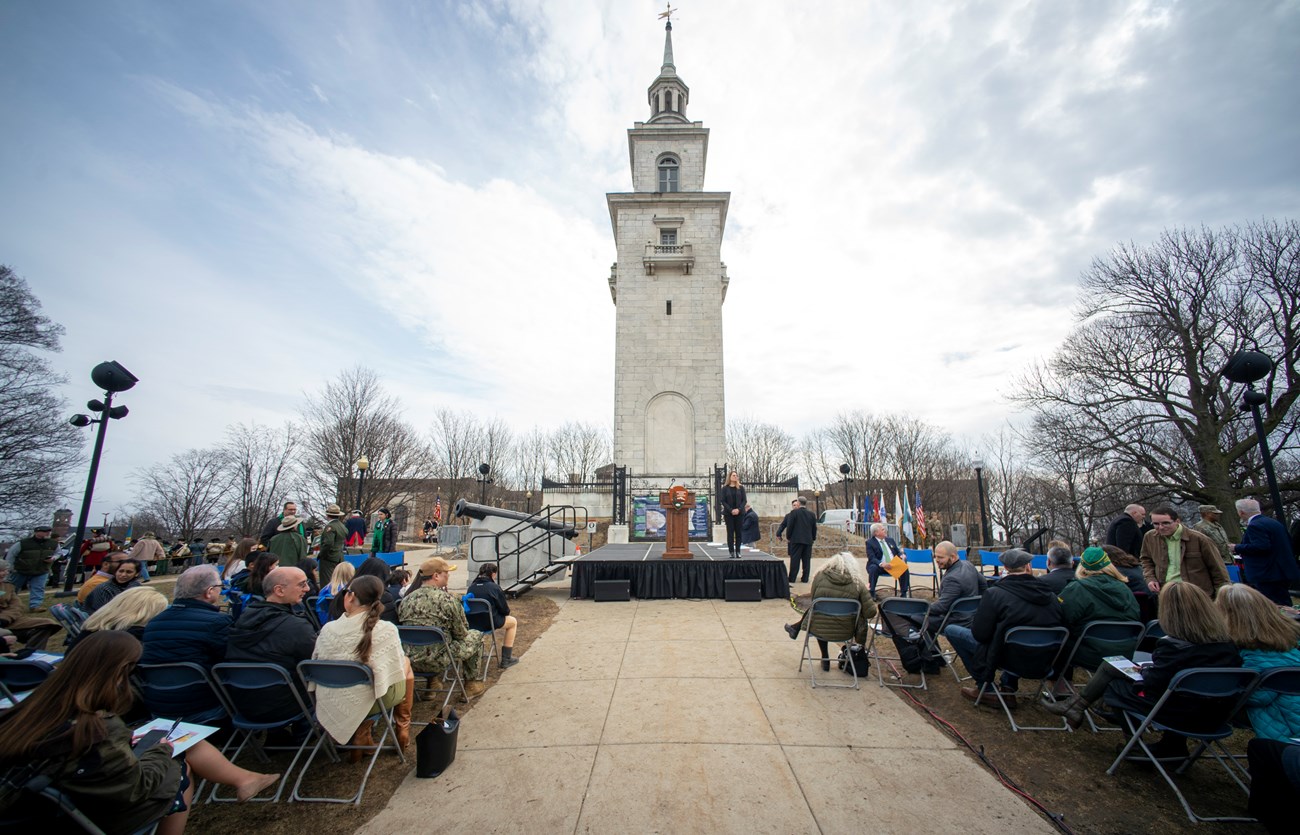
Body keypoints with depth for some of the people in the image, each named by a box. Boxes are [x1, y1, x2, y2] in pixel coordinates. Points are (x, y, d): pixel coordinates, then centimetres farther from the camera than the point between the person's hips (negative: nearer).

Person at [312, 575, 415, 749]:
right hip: (372, 701, -3)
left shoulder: (327, 629, -12)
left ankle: (361, 736, 25)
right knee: (406, 663, 23)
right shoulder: (386, 630, -22)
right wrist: (404, 664, 11)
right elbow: (397, 672, -10)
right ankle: (403, 728, 34)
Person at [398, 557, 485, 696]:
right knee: (476, 636, 15)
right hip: (438, 661, -6)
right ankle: (471, 684, 24)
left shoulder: (406, 600, 1)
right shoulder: (447, 599, -15)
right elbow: (461, 633, -6)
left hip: (411, 661, 6)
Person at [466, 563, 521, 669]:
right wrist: (506, 609, 18)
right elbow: (505, 610, -6)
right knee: (513, 621, 20)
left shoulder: (471, 587, 2)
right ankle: (506, 660, 17)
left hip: (471, 623, 6)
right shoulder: (495, 588, -13)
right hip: (489, 623, -6)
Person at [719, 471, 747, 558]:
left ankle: (738, 551, 7)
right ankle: (731, 551, 3)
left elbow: (744, 500, 3)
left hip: (739, 513, 1)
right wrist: (731, 510, -13)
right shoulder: (725, 488, 2)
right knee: (730, 532, -1)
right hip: (728, 514, -1)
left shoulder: (741, 488, 7)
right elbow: (722, 501, -2)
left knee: (738, 532, 2)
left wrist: (739, 509, -12)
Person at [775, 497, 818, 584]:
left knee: (795, 559, 0)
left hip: (796, 540, -4)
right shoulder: (811, 514, 7)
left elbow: (789, 526, -7)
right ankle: (805, 578, 10)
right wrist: (813, 538, 19)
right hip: (808, 540, 4)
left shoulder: (794, 513, -7)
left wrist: (789, 537, 4)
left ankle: (792, 578, 2)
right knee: (806, 560, 8)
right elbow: (814, 528, 11)